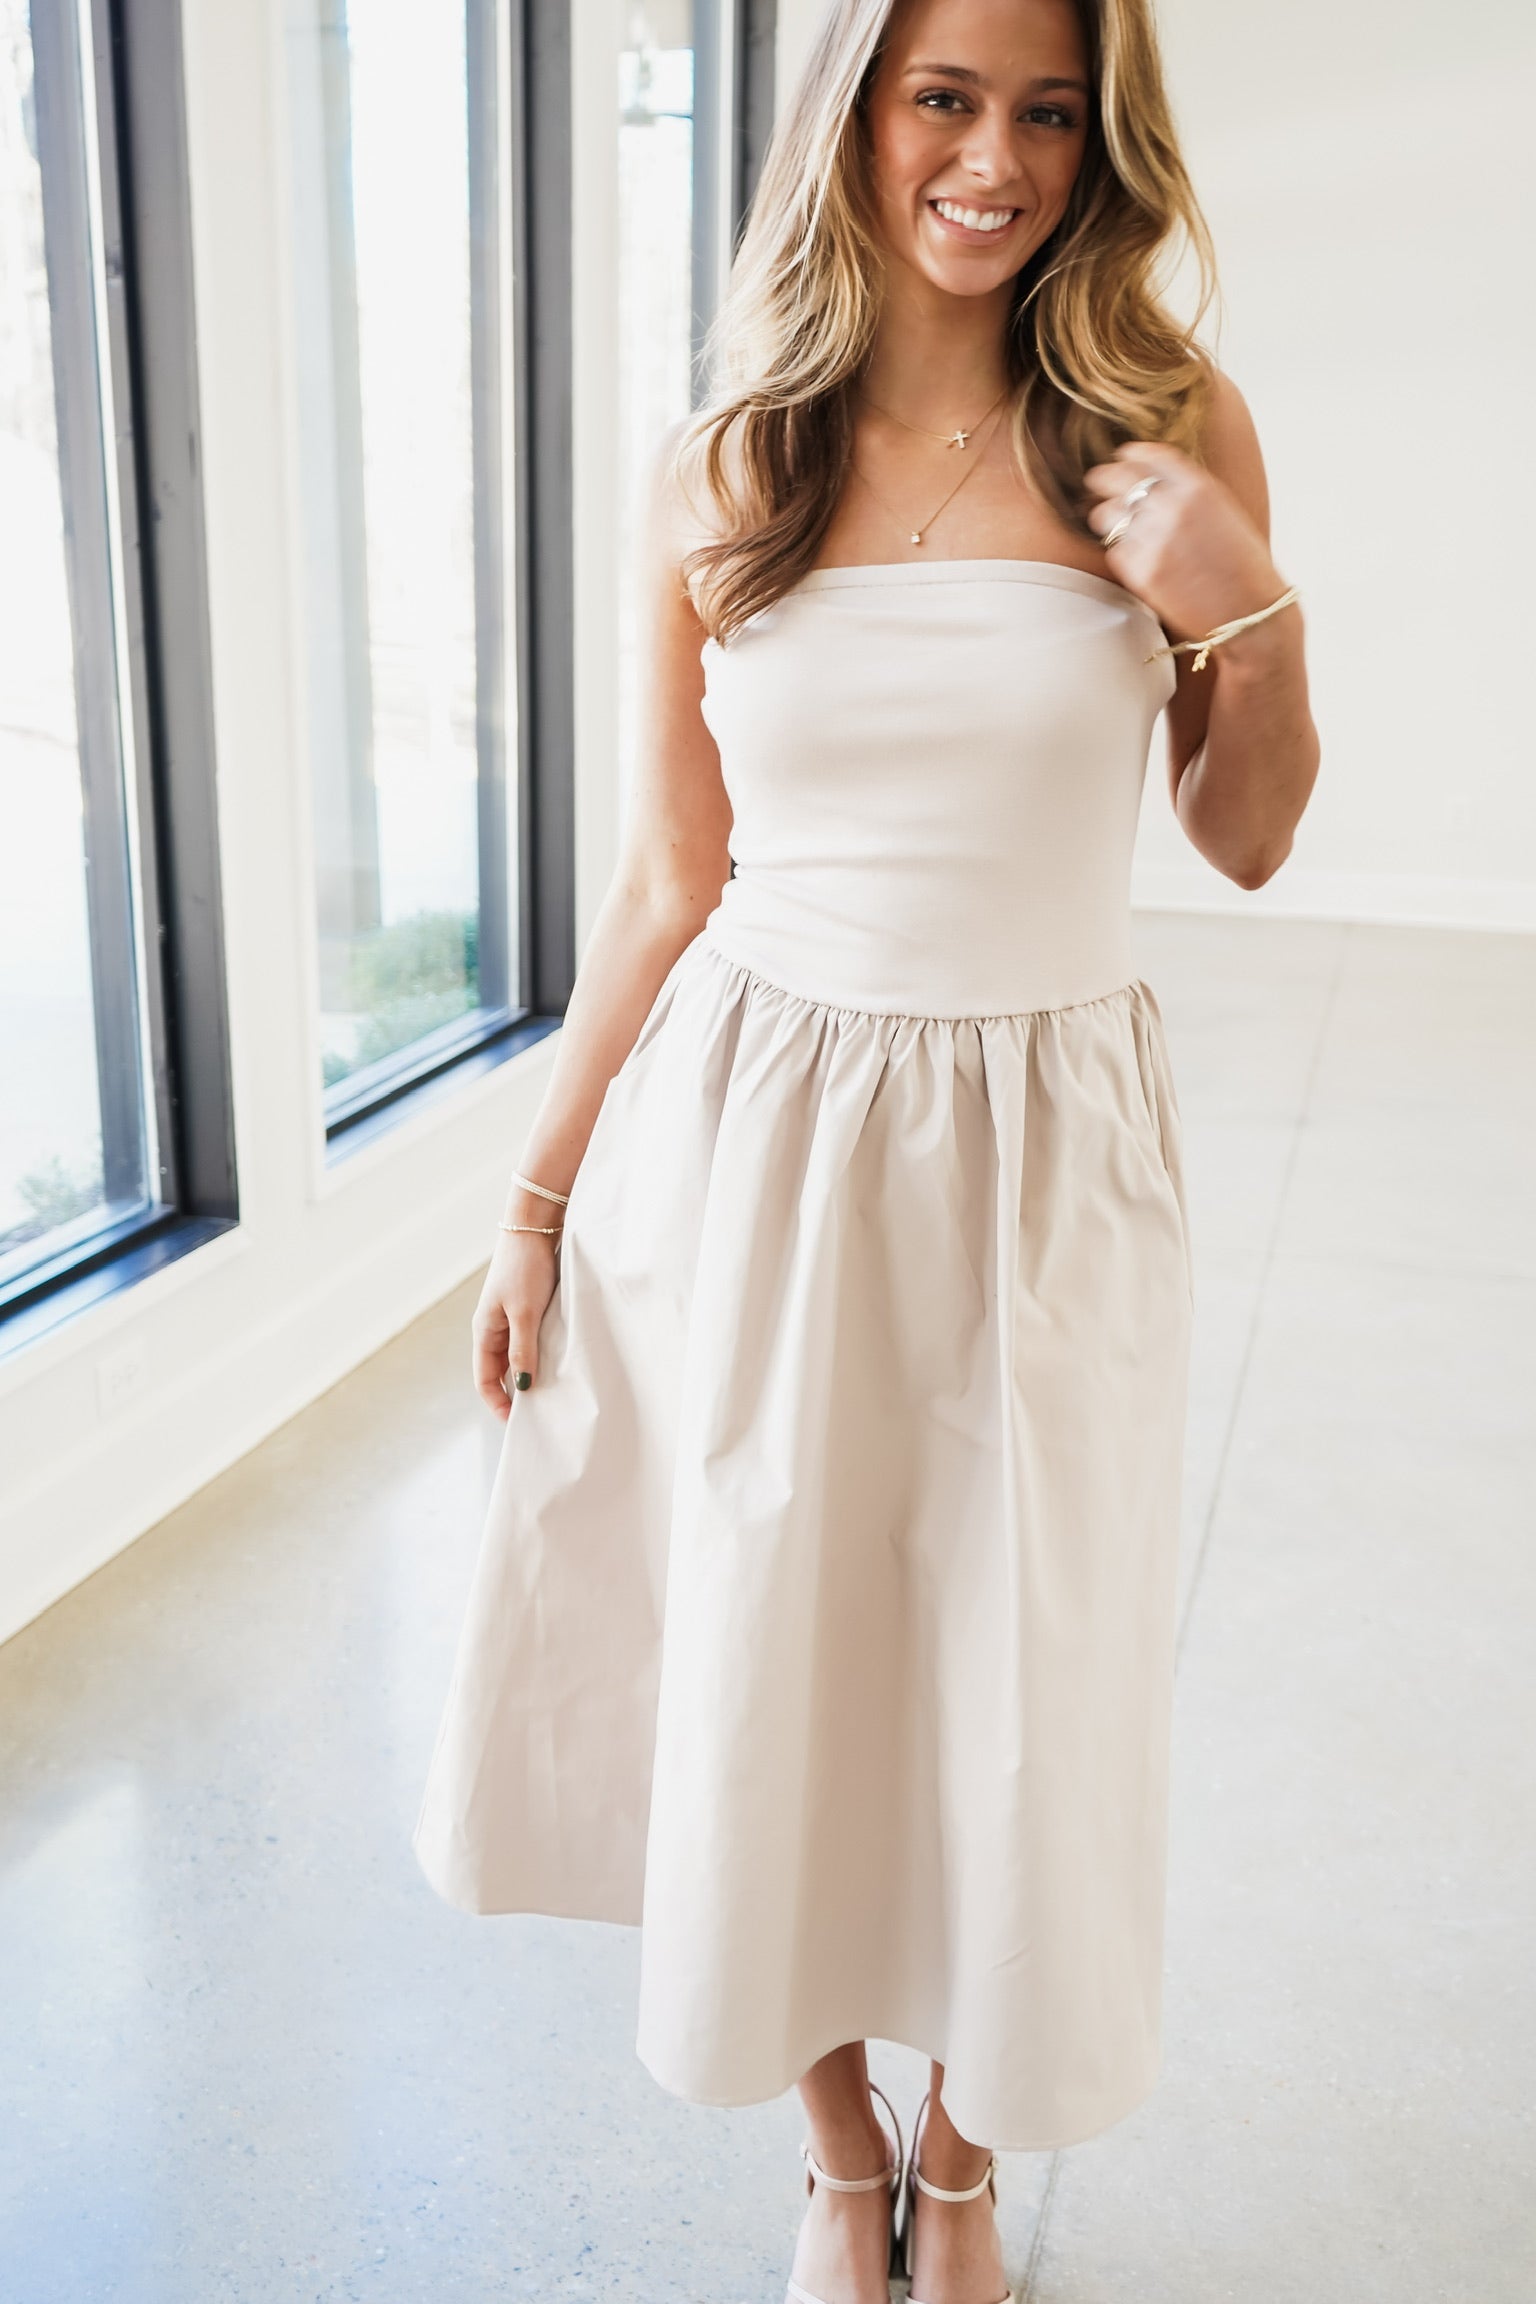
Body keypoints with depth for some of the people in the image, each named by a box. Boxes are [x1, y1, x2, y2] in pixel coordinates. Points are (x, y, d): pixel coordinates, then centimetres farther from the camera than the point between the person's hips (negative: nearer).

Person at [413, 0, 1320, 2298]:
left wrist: (1253, 615, -12)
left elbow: (1247, 838, 6)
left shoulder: (1170, 428, -1)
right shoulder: (720, 467, 1)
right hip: (752, 1137, 1)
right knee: (768, 1683, 12)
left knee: (1020, 1697, 12)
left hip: (1042, 1155, 0)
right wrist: (540, 1193, 5)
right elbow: (669, 878, 4)